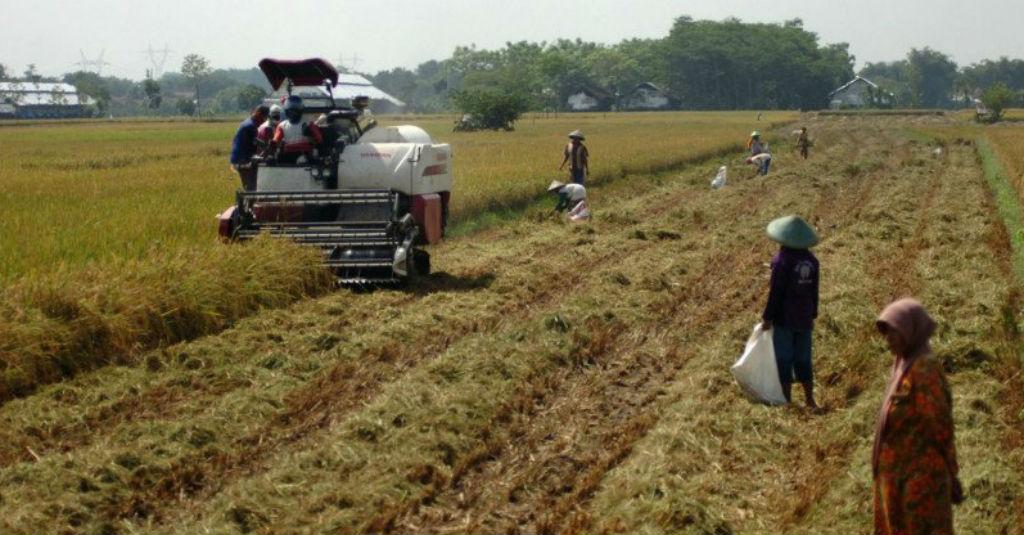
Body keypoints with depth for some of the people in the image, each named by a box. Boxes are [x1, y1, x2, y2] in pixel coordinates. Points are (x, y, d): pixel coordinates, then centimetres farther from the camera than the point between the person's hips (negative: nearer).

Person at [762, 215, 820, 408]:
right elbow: (814, 292, 9)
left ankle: (787, 401, 6)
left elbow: (775, 292, -15)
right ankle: (809, 400, 18)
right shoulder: (812, 261, 1)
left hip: (784, 318, -6)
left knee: (784, 359, 3)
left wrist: (767, 318, -7)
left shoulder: (782, 261, -17)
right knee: (803, 359, 14)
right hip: (804, 318, 6)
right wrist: (812, 315, 19)